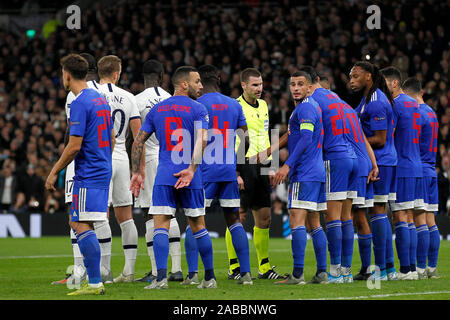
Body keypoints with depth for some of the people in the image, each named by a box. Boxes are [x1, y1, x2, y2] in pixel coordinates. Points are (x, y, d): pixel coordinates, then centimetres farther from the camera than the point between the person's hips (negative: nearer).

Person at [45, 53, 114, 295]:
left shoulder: (79, 104, -14)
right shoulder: (101, 100, 14)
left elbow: (74, 146, -18)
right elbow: (111, 139, 20)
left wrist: (54, 172, -9)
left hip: (87, 175, -9)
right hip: (103, 171, 9)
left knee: (82, 226, -9)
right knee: (76, 222, 15)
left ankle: (95, 283, -11)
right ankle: (93, 278, 14)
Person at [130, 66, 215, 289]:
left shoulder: (157, 110, 12)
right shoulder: (198, 109, 0)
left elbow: (138, 141, 10)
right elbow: (201, 140, -16)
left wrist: (135, 173, 14)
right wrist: (191, 170, -20)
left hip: (163, 177, 1)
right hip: (191, 179, -1)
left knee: (161, 226, -3)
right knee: (198, 227, 10)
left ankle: (161, 277, -18)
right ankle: (210, 278, 15)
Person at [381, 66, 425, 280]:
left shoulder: (394, 105, -10)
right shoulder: (414, 104, 17)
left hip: (401, 168, -9)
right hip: (416, 168, 9)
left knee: (400, 219, -8)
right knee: (410, 220, 9)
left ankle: (405, 269, -11)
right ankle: (412, 268, 8)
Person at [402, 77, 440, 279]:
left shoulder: (415, 113, -12)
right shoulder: (431, 113, 17)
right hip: (431, 170, 9)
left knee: (419, 220, -9)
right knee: (430, 220, 8)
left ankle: (421, 268, -10)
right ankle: (432, 268, 9)